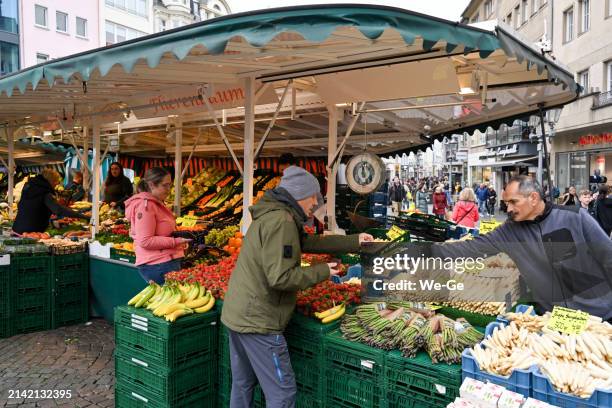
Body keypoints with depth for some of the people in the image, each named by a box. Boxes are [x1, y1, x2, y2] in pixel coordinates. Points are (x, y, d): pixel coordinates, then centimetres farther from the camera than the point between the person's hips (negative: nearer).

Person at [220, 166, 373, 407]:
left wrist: (355, 242, 18)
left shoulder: (273, 216, 13)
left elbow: (312, 242, 17)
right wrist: (322, 272, -13)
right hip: (257, 321, -10)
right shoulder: (281, 221, -19)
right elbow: (280, 278, -25)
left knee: (242, 385, 21)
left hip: (237, 315, 10)